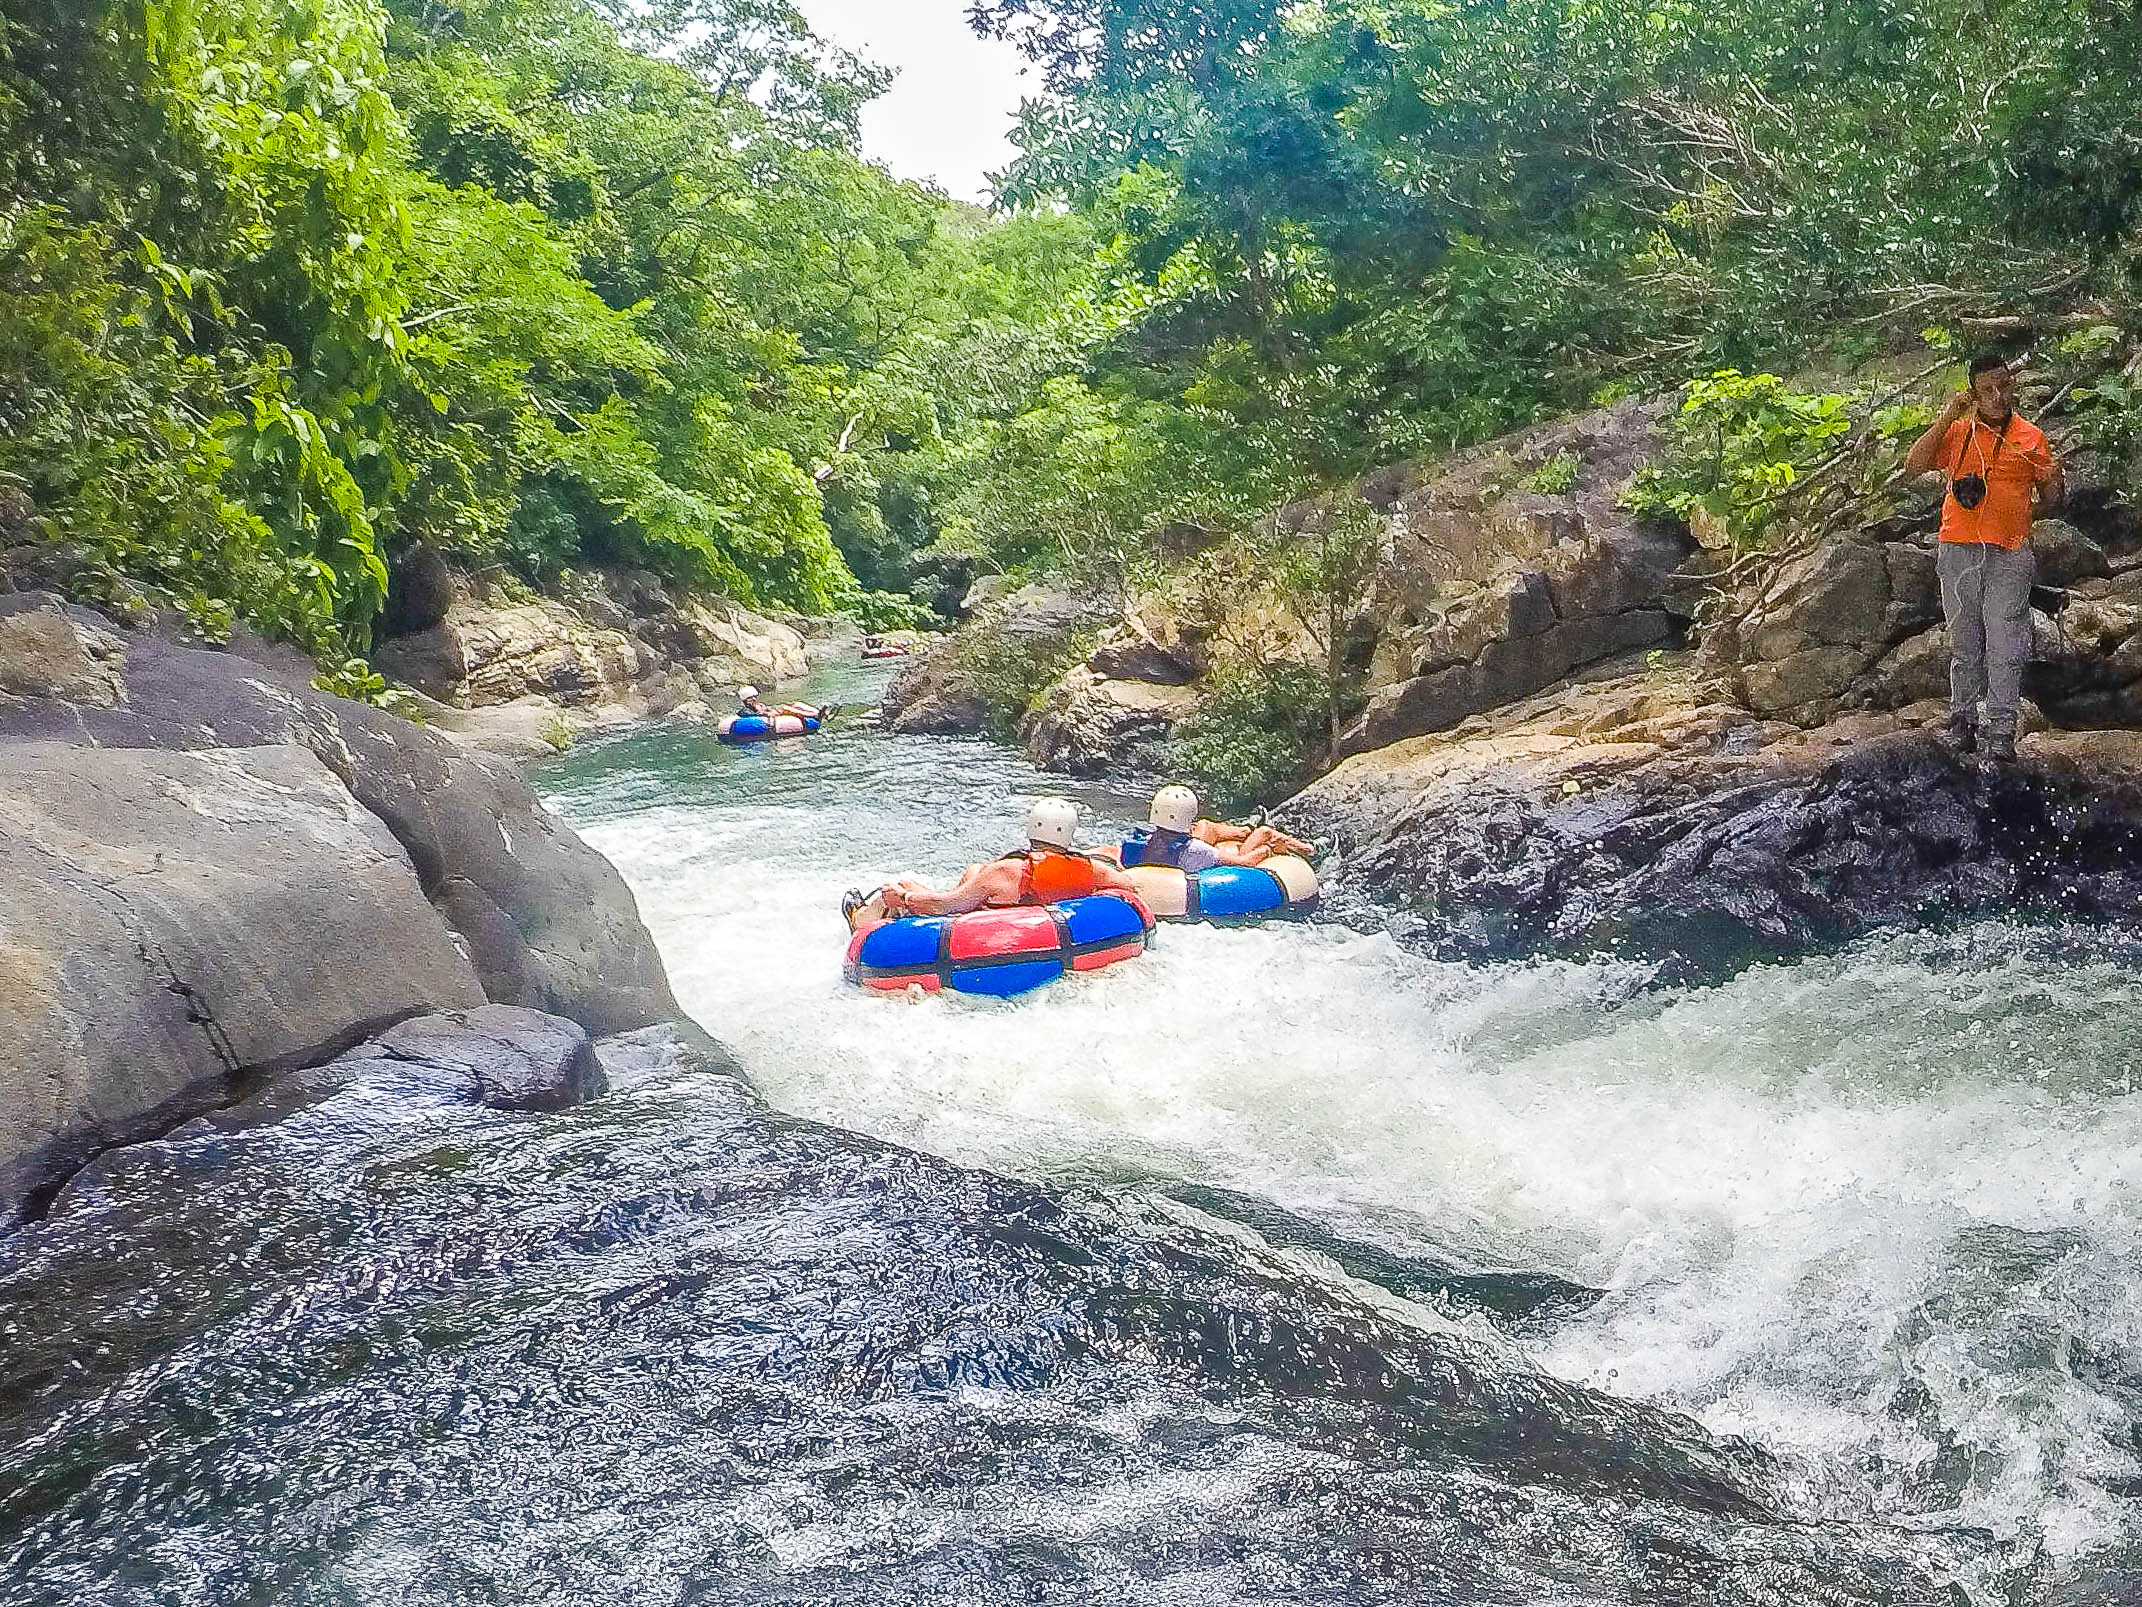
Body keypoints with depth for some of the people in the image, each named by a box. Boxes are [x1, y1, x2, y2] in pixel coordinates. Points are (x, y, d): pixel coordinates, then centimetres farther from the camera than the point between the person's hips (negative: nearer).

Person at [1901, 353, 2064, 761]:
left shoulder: (2031, 437, 6)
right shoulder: (1956, 432, 6)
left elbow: (2049, 500, 12)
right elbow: (1913, 466, -9)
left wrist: (2052, 481, -12)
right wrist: (1947, 418, -13)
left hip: (2009, 555, -1)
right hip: (1958, 551, 1)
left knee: (2005, 646, -3)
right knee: (1964, 642, 10)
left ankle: (2000, 729, 2)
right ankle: (1962, 719, 19)